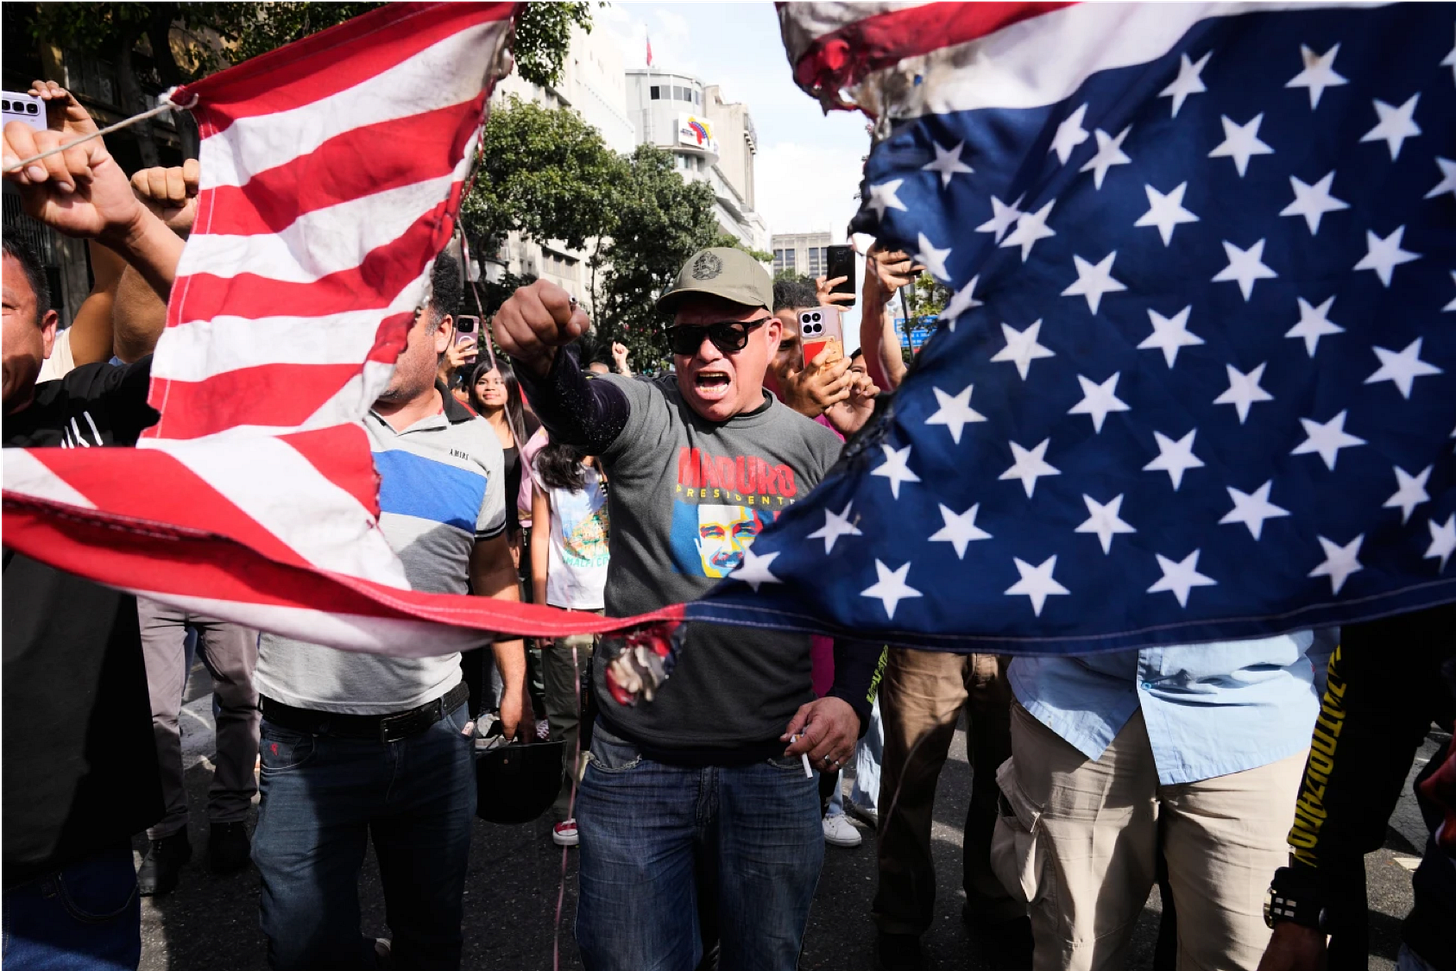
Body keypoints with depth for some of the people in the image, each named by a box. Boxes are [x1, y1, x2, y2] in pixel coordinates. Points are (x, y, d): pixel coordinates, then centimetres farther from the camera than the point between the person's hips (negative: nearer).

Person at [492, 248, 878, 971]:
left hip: (773, 767, 2)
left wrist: (850, 697, -7)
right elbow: (578, 411, -28)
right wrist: (540, 353, -50)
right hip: (636, 766, -2)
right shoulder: (644, 415, -5)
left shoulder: (817, 448, 2)